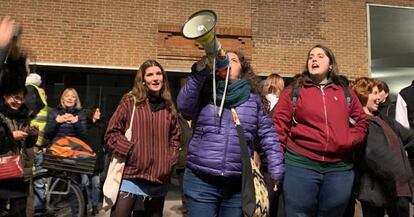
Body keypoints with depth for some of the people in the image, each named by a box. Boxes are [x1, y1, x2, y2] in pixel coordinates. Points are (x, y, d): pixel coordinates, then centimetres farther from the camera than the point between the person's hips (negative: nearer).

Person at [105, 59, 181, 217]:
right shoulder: (130, 101, -2)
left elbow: (175, 138, 19)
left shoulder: (168, 107, 9)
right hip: (130, 177, -4)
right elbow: (111, 134, -4)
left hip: (158, 180, 4)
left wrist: (170, 160, 6)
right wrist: (131, 150, -13)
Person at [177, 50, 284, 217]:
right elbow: (184, 106, -13)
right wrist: (199, 72, -17)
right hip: (201, 181, -1)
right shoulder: (205, 92, 5)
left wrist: (276, 171, 3)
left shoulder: (254, 99, 8)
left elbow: (267, 135, 7)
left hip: (237, 185, 2)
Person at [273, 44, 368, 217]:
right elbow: (279, 126, -1)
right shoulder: (293, 91, 3)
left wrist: (350, 141, -3)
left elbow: (362, 121, 16)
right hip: (300, 165, -3)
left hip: (340, 168, 3)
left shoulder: (345, 93, 12)